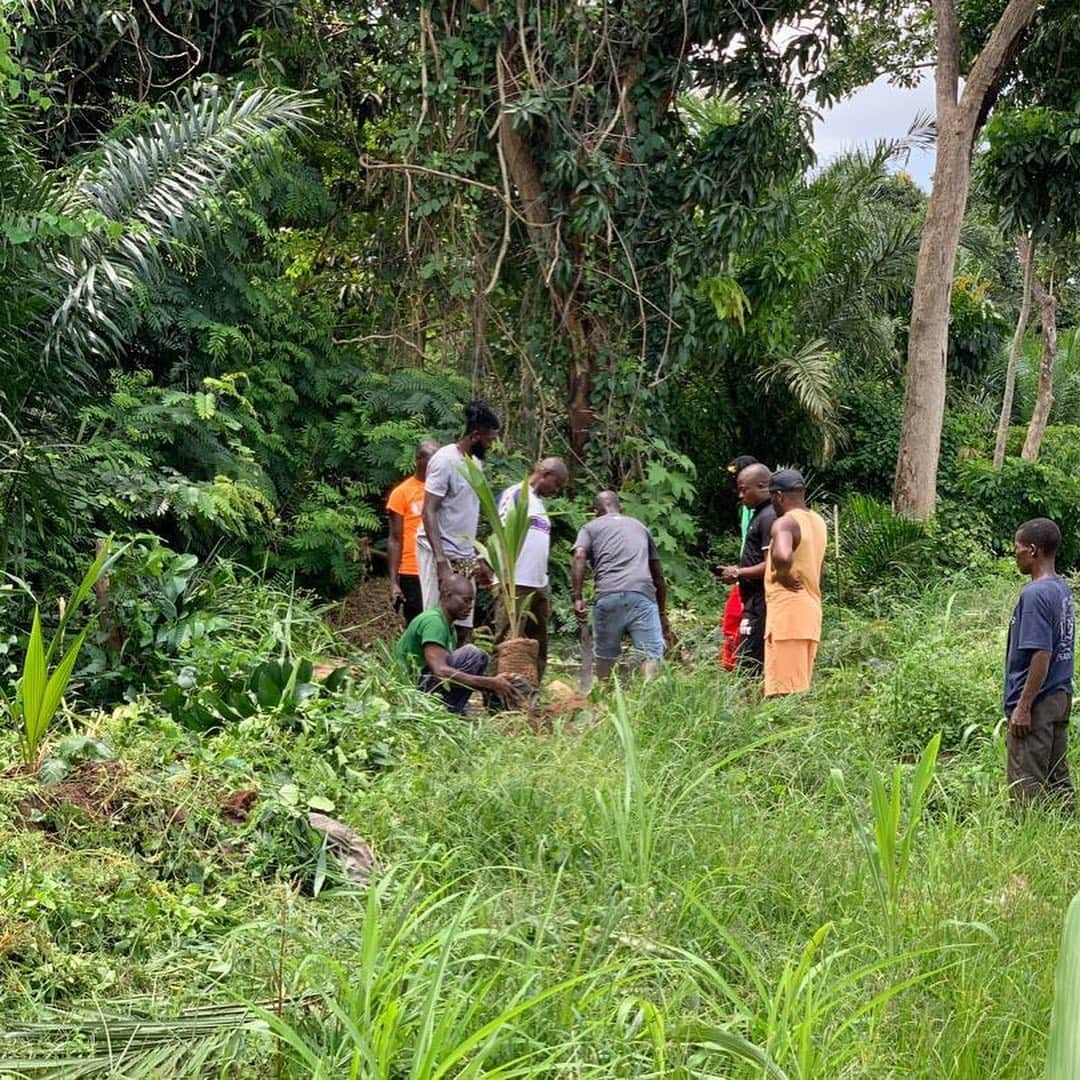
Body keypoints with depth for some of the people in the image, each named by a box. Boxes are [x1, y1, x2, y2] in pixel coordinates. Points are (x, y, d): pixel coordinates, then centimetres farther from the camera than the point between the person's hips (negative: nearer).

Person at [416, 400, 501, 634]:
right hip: (440, 553, -8)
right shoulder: (445, 461, -12)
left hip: (464, 557, 8)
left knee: (464, 628, 4)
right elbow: (428, 513, -17)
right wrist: (441, 562, -24)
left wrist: (478, 560, 15)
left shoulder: (476, 463, 12)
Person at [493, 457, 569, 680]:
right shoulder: (515, 494, -4)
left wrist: (546, 591, 18)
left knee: (538, 646, 9)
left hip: (539, 586, 9)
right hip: (516, 585, -9)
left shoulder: (539, 502, 21)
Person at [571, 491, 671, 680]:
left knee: (605, 655, 14)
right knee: (652, 653, -6)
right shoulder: (639, 526, 30)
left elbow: (579, 557, -1)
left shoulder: (591, 528, 21)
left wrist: (577, 597, -5)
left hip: (608, 595, -1)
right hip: (643, 594, 1)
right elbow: (658, 575, 29)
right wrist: (663, 613, 33)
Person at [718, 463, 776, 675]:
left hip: (760, 604, -10)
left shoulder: (769, 518, -15)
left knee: (747, 667, -11)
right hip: (756, 603, 10)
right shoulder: (760, 514, 17)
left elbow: (770, 567, -20)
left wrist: (738, 573, -10)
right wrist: (739, 571, 13)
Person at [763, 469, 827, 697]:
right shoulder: (818, 521, 15)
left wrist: (782, 575, -15)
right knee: (801, 685, 11)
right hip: (812, 611, 9)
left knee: (784, 690, -8)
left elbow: (783, 556, -33)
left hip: (788, 612, -9)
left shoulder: (785, 523, -13)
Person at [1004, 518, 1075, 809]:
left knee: (1027, 785, -3)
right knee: (1057, 779, 13)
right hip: (1061, 697, 9)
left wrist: (1023, 706, -20)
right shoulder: (1062, 590, 10)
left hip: (1037, 703, -9)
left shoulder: (1035, 594, -18)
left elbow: (1041, 654, -22)